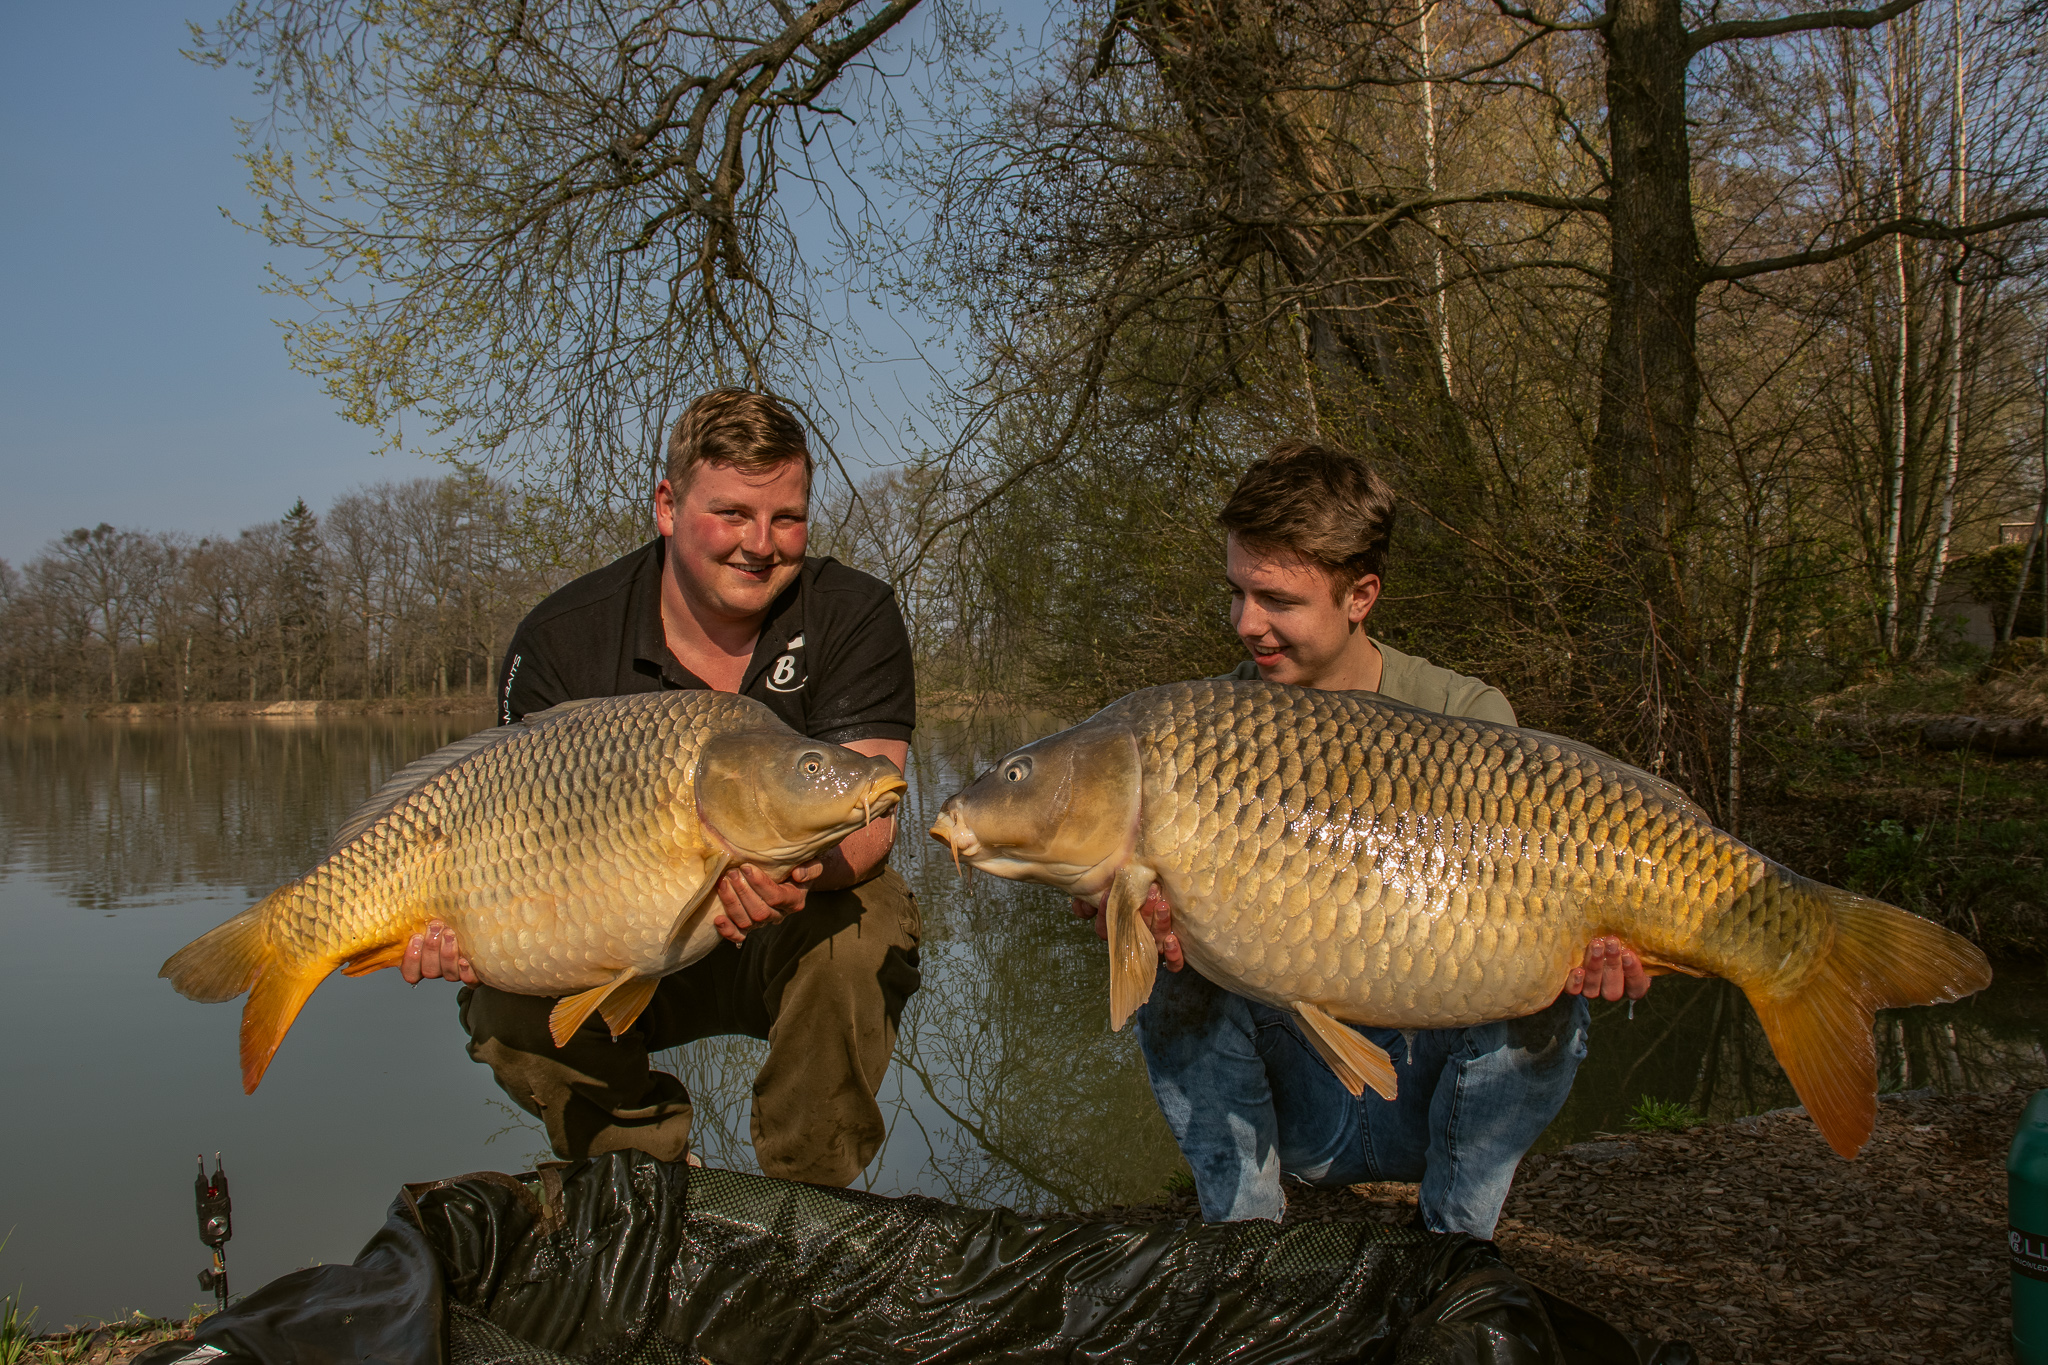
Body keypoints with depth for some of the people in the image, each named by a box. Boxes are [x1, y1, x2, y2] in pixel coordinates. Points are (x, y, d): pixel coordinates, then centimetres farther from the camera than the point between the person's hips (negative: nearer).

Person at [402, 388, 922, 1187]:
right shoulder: (561, 642, -11)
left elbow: (867, 816, -24)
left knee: (860, 928, -33)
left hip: (787, 941, -1)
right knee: (504, 1002, -23)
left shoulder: (854, 617, -13)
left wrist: (793, 870, -48)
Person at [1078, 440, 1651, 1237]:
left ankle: (1453, 1234, -6)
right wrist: (1125, 909, -35)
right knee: (1174, 967, -23)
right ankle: (1241, 1222, -9)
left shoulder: (1467, 718, -10)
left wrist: (1579, 950, -38)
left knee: (1539, 1001, -28)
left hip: (1438, 1098, -1)